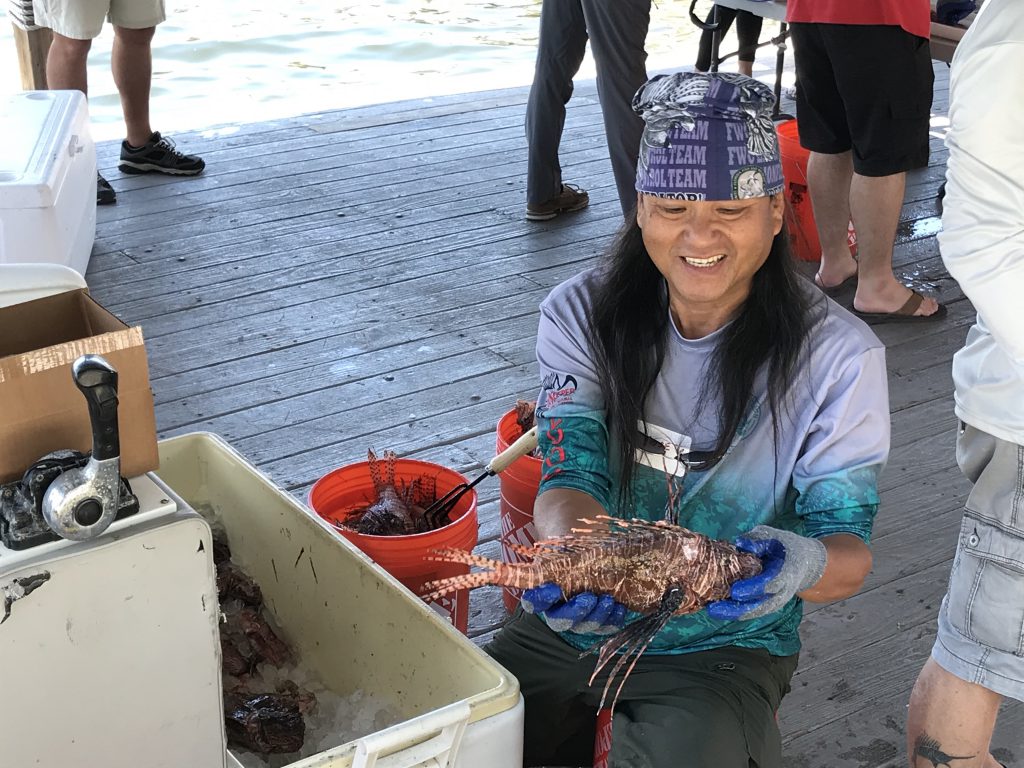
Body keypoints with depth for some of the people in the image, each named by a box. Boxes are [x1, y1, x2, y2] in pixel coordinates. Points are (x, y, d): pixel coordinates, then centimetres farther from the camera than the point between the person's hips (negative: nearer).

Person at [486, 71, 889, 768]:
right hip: (576, 625, 3)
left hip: (728, 644, -2)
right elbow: (571, 477, -13)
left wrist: (805, 563, -38)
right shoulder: (580, 315, -5)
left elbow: (850, 552, -13)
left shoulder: (838, 355, -13)